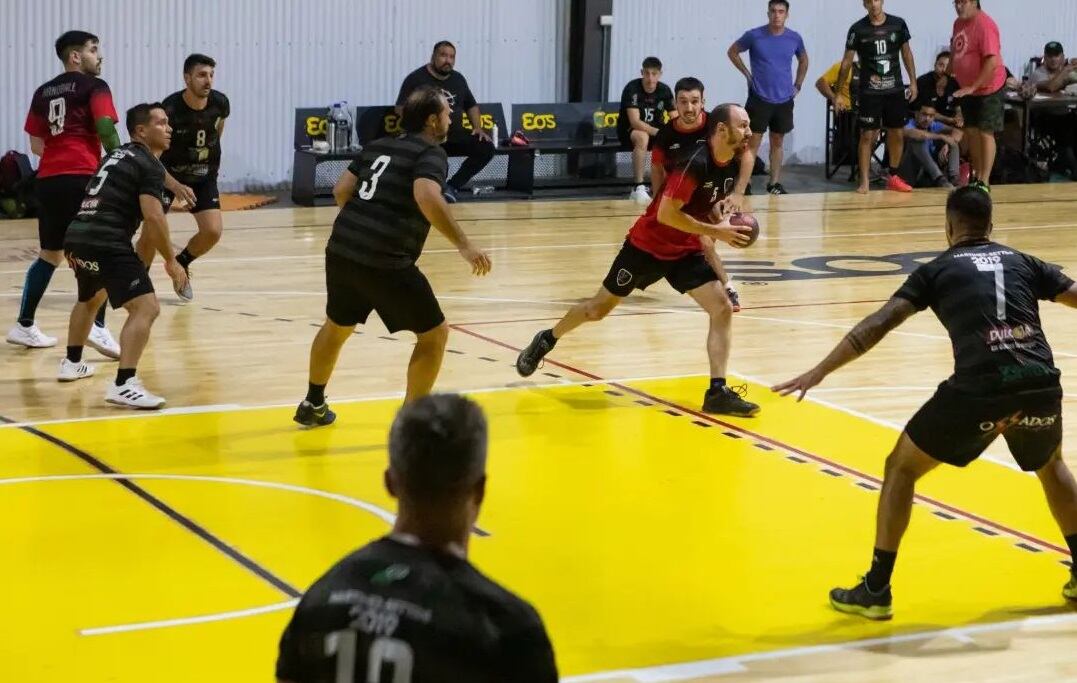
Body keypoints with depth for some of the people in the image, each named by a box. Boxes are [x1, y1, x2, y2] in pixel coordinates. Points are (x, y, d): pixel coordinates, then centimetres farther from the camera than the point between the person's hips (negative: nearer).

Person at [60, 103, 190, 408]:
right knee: (146, 307, -14)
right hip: (106, 244, -10)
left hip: (76, 237, 10)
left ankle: (72, 363, 48)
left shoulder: (117, 155, 24)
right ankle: (124, 385, -26)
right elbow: (152, 216, -14)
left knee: (90, 298, 36)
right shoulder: (149, 164, -3)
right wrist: (170, 260, -4)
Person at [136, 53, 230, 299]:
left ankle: (181, 263, 21)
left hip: (204, 177, 4)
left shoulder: (220, 103, -15)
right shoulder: (170, 108, -29)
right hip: (168, 173, -3)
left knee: (213, 231, -9)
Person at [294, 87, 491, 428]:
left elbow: (341, 191, 17)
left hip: (340, 251, 8)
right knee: (434, 334, 6)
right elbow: (427, 197, -24)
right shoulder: (431, 153, -4)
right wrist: (463, 244, -26)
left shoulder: (377, 147, 17)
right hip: (385, 263, -7)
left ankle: (313, 405, 46)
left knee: (337, 326, 30)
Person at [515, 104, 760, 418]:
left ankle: (718, 391, -9)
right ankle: (546, 340, 35)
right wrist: (715, 231, -29)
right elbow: (666, 214, -31)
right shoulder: (696, 163, -28)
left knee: (723, 309, -11)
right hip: (648, 244, -6)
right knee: (600, 308, 10)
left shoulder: (735, 163, -4)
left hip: (687, 250, 6)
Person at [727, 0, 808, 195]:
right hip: (759, 98, -3)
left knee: (777, 142, 11)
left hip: (784, 100, 3)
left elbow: (803, 60, 19)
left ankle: (775, 184, 19)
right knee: (753, 142, -4)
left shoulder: (794, 38, -1)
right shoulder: (754, 36, -9)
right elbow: (732, 52, 6)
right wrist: (748, 74, 0)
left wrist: (798, 85, 11)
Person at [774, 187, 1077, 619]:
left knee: (901, 468, 16)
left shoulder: (938, 270, 13)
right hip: (1040, 384, 4)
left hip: (979, 388, -4)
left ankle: (876, 590, 13)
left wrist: (819, 372, 3)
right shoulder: (1022, 262, 21)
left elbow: (879, 324, 3)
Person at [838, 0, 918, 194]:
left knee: (897, 133, 8)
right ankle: (864, 181, 0)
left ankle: (893, 177, 22)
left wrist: (913, 82, 5)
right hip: (869, 92, -3)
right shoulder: (858, 29, -7)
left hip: (895, 90, 3)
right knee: (867, 135, -4)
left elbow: (906, 53, 10)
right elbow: (847, 60, -2)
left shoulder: (898, 24, 0)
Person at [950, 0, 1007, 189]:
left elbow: (992, 61, -26)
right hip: (967, 89, 8)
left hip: (987, 88, -8)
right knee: (971, 132, 12)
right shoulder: (959, 23, 6)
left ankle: (984, 181, -1)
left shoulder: (984, 24, -20)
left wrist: (973, 87, -26)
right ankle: (977, 175, 23)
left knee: (985, 133, -4)